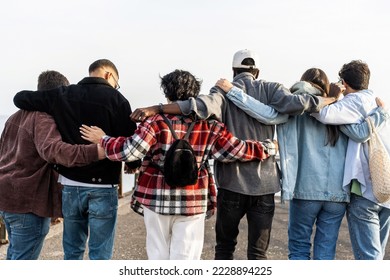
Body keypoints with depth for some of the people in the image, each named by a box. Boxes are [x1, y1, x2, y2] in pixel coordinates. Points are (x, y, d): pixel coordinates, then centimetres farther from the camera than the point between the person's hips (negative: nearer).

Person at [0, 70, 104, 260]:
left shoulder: (17, 116, 14)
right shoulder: (46, 117, -17)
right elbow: (52, 149, -38)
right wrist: (97, 152, -48)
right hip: (28, 199, -10)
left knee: (16, 252, 25)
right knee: (24, 258, 0)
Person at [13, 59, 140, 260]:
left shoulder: (62, 95, 4)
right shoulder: (116, 99, -6)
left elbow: (20, 98, 11)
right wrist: (133, 164, 12)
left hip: (70, 185, 4)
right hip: (103, 187, -4)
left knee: (72, 251, 18)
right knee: (100, 254, 5)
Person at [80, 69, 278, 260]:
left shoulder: (157, 121, -8)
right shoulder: (209, 126, -3)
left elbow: (129, 151, -12)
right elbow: (237, 150, -2)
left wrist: (103, 140, 4)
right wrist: (268, 148, 13)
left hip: (156, 199, 0)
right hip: (193, 201, 1)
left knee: (158, 255, 16)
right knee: (185, 257, 9)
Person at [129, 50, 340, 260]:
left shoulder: (225, 91, -2)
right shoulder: (270, 89, 3)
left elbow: (201, 105, -22)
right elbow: (296, 103, -13)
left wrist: (155, 109, -26)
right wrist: (331, 99, 4)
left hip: (232, 182, -1)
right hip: (264, 183, 1)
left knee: (225, 247, 18)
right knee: (258, 252, 9)